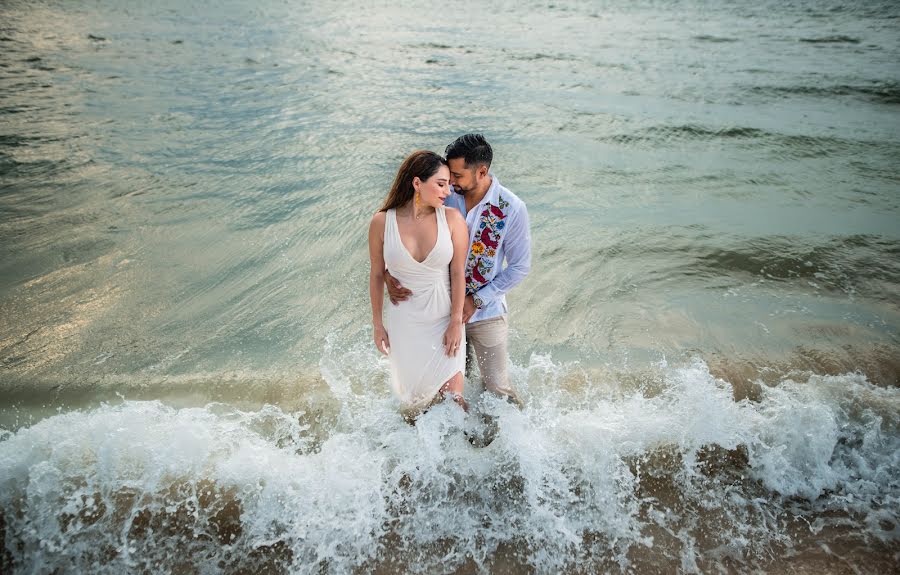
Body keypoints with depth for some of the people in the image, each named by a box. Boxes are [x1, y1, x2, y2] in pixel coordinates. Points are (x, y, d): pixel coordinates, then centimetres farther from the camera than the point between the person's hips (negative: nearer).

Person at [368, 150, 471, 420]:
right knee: (413, 397, 13)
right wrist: (377, 323, 6)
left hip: (444, 319, 0)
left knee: (451, 396, -2)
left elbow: (458, 273, -7)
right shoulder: (381, 222, -10)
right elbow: (377, 275, 1)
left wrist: (456, 322, -7)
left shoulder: (452, 219, -11)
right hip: (404, 323, 1)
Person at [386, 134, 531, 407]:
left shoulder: (511, 208, -19)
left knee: (496, 387, 10)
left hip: (486, 312, -2)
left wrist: (476, 300, -16)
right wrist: (390, 273, -22)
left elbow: (519, 266, -11)